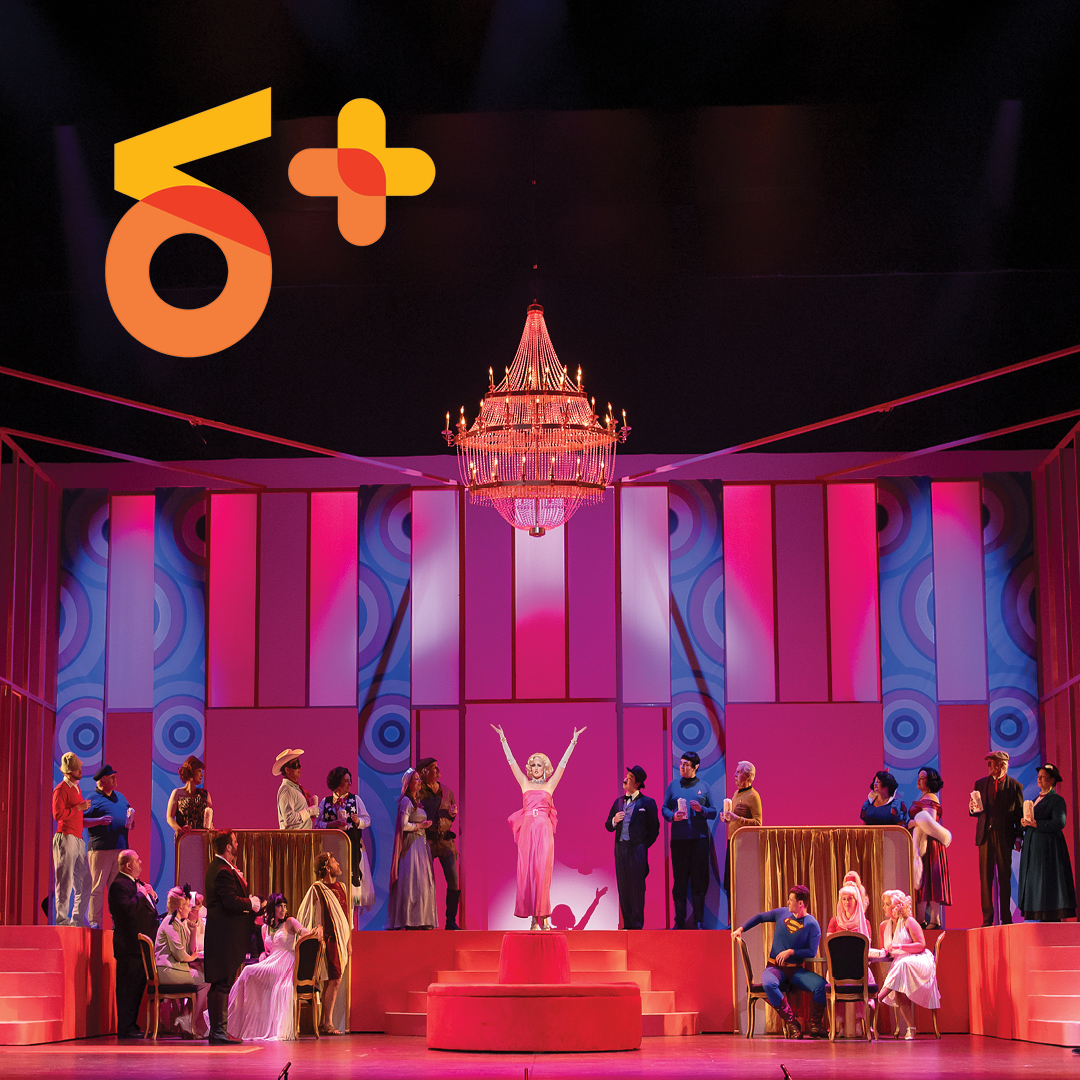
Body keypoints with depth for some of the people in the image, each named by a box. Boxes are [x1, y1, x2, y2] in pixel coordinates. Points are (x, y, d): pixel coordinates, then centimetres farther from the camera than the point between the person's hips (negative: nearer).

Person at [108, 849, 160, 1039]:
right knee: (128, 988, -7)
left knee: (138, 986, 14)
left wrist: (152, 896, 9)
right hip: (129, 946, -10)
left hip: (142, 945, 10)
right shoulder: (119, 885, -13)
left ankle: (131, 1025, 21)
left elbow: (147, 907, 29)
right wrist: (140, 894, -16)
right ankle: (125, 1029, -3)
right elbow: (126, 909, -27)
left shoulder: (137, 883, 19)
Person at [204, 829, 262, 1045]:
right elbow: (231, 902, -25)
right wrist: (251, 903, -9)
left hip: (222, 936, 11)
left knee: (221, 984, 13)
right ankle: (218, 1031, -7)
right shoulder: (223, 871, -18)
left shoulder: (218, 867, 17)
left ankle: (218, 1029, 17)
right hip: (225, 936, -11)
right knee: (222, 984, -8)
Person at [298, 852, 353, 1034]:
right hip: (329, 941, -7)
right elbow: (304, 915, -6)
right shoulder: (317, 889, -8)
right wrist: (317, 926, -19)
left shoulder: (341, 887, 14)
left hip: (341, 941, 7)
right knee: (334, 980, -13)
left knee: (330, 982, 8)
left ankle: (324, 1024, 11)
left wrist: (349, 942, 17)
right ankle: (328, 1024, -11)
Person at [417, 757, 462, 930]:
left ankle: (451, 921, 2)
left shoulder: (446, 791, 15)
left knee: (454, 880, -4)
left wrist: (453, 813, 3)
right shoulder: (419, 791, 0)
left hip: (446, 839, 4)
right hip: (427, 839, -4)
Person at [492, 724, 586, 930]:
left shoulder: (550, 785, 11)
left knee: (542, 871, -7)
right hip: (527, 830, 1)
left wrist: (573, 742, 6)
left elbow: (563, 763, 9)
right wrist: (503, 739, 10)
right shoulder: (525, 783, 13)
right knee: (526, 871, -3)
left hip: (544, 831, -1)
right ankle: (533, 916, 1)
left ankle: (542, 915, -5)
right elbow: (511, 761, 12)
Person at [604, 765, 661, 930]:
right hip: (620, 848, 5)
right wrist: (614, 820, -5)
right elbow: (608, 826, 16)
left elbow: (654, 830, 2)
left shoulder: (647, 802, -1)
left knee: (637, 887, -3)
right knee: (623, 887, 4)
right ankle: (627, 924, 9)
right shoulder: (618, 802, 14)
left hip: (637, 848, -5)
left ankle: (637, 924, 1)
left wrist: (643, 847, -1)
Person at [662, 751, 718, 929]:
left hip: (699, 838, 0)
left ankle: (699, 921, 5)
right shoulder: (673, 786, 11)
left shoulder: (703, 787, 9)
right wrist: (672, 816, -10)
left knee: (699, 881, -1)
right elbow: (665, 808, 10)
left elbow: (713, 812, 9)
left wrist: (701, 809, -11)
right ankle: (680, 920, 6)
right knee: (679, 881, 1)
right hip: (679, 839, 1)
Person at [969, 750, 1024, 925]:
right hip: (985, 835, 2)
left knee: (1005, 878, 2)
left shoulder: (1015, 786, 4)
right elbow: (973, 812, 16)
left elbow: (1019, 813, 4)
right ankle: (987, 917, 2)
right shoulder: (980, 784, 12)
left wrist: (1019, 837, -3)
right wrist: (973, 809, -8)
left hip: (1005, 837, -2)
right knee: (985, 878, -1)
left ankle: (1006, 917, 7)